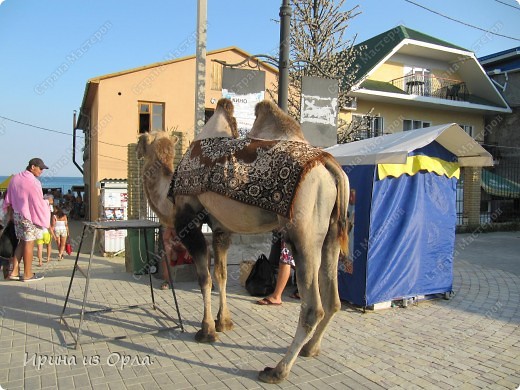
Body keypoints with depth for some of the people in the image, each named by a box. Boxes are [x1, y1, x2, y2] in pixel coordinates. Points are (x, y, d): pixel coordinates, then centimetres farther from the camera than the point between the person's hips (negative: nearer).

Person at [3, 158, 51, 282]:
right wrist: (44, 219, -8)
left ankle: (14, 271, 13)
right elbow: (38, 203, -16)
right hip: (30, 216, -8)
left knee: (22, 242, 16)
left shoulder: (15, 178, 9)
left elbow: (9, 200, 16)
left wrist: (11, 214, 24)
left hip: (16, 214, 8)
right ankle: (27, 274, 8)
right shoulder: (33, 182, -17)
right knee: (29, 243, 0)